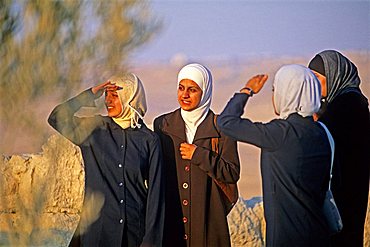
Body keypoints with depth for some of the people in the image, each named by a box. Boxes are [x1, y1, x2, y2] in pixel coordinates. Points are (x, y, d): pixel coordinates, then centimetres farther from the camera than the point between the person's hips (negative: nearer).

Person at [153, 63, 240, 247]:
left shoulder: (220, 127, 0)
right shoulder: (162, 124, 7)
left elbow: (232, 174, -3)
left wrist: (199, 155, -12)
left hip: (207, 215, -2)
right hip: (170, 216, 2)